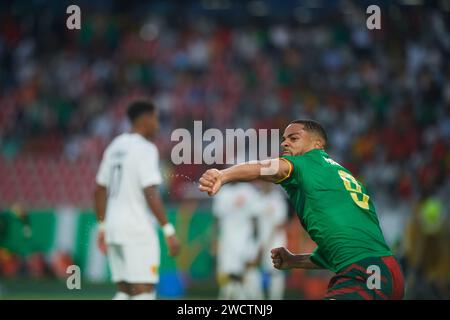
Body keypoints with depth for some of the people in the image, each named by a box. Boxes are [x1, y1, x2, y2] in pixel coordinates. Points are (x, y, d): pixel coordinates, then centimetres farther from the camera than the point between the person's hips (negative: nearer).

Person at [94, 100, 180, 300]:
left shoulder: (115, 146, 15)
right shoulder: (145, 149, -10)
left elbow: (100, 190, 19)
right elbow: (151, 194, -18)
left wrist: (102, 226, 25)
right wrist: (168, 230, -16)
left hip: (114, 227, 8)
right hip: (138, 230, -8)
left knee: (125, 291, 13)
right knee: (144, 292, -7)